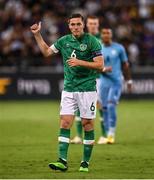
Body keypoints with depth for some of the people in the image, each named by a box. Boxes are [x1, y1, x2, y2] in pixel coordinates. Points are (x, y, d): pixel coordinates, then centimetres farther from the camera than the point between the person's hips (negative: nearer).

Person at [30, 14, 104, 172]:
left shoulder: (91, 41, -7)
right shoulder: (64, 40, 8)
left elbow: (100, 65, -10)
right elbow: (47, 51, 22)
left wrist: (80, 62, -19)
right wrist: (37, 35, 16)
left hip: (87, 89, -4)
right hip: (68, 89, 4)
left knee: (87, 123, 0)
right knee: (65, 122, -6)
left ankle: (85, 162, 9)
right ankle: (62, 161, -10)